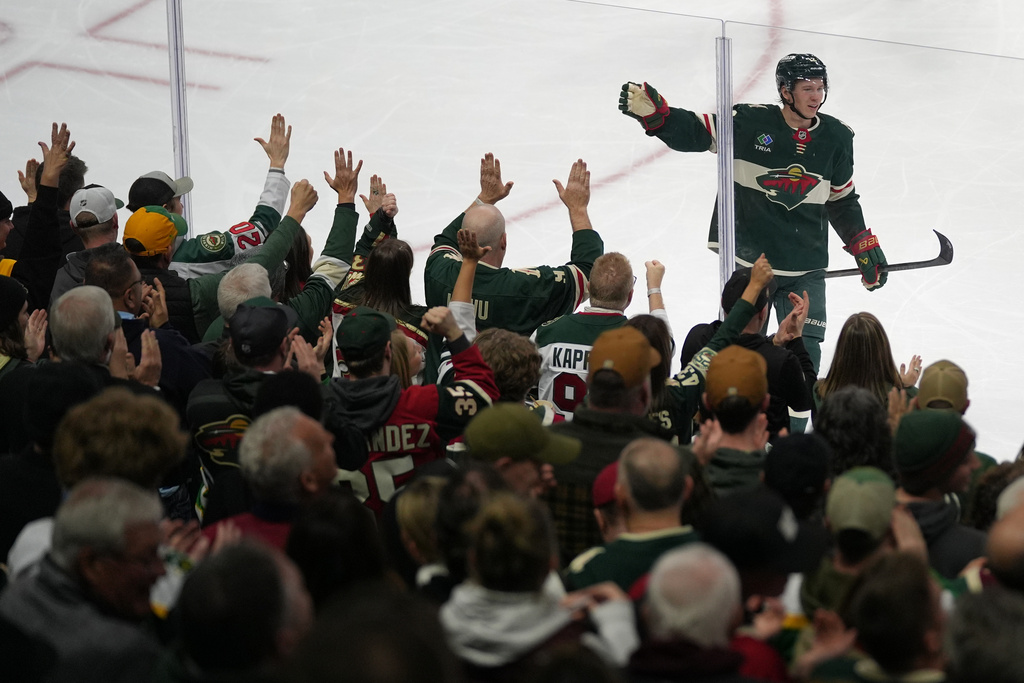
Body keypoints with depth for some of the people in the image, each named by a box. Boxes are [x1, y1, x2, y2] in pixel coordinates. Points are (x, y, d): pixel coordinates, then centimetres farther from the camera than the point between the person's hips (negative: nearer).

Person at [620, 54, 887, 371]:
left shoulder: (836, 137, 1)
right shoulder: (750, 122, -11)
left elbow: (842, 199, 13)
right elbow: (692, 133, -9)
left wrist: (865, 245, 9)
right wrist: (653, 111, -26)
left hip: (806, 272, 2)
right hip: (749, 260, -2)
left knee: (804, 354, -1)